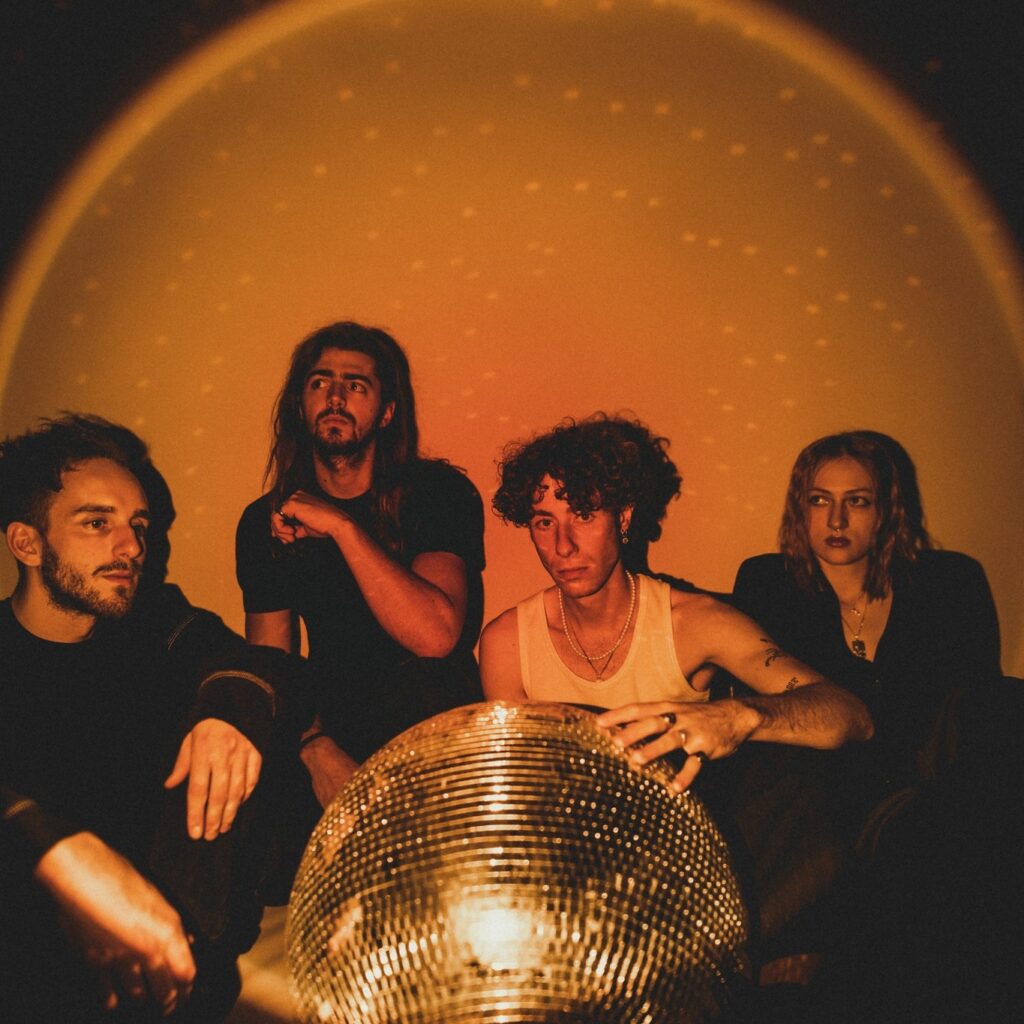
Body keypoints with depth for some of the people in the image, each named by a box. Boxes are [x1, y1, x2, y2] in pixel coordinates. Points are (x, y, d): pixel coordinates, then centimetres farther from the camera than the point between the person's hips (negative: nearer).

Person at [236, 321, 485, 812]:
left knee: (425, 682, -33)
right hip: (332, 730, 2)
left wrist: (341, 525, -24)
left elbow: (435, 636, -25)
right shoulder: (265, 522, 4)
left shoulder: (438, 491, -9)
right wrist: (317, 749, -19)